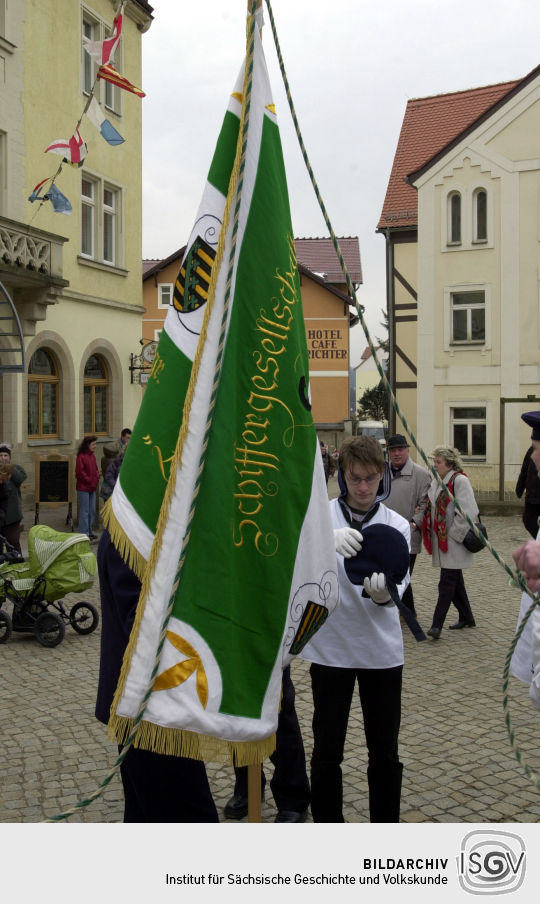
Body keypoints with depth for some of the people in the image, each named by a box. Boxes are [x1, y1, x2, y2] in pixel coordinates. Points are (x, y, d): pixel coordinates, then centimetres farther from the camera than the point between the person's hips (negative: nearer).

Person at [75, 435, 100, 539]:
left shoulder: (92, 456, 11)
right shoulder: (81, 457, -14)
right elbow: (80, 472, -17)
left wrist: (97, 478, 3)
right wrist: (89, 481, -13)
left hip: (92, 488, 8)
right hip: (83, 488, -8)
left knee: (92, 511, 13)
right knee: (85, 511, -3)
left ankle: (89, 531, 22)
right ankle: (84, 533, 3)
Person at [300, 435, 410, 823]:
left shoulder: (397, 525, 2)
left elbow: (397, 585, -10)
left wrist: (384, 592, -34)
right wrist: (327, 539, -44)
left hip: (382, 650, 2)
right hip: (330, 649, -1)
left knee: (385, 751, 11)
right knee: (327, 750, 8)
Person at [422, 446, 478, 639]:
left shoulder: (460, 481, -14)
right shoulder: (436, 481, 11)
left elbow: (468, 512, -19)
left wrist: (453, 534, -17)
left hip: (454, 541, -8)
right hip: (441, 541, 8)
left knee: (447, 583, -7)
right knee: (455, 581, 16)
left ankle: (437, 624, -6)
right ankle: (466, 618, 29)